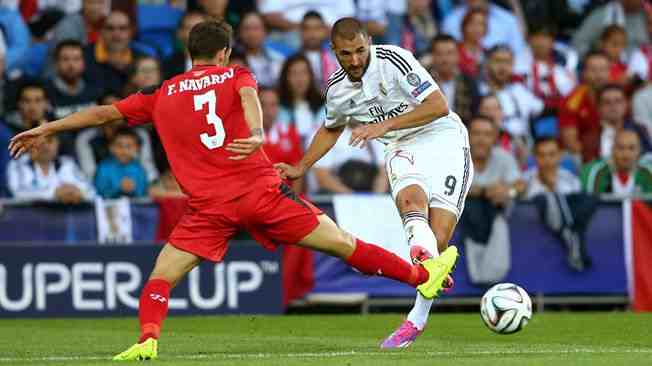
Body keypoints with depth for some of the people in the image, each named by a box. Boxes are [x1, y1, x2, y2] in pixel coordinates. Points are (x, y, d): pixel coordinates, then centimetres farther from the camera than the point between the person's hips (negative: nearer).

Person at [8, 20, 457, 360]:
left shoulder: (162, 96, 16)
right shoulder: (235, 75, 11)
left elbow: (104, 112, 19)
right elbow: (248, 95, -12)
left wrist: (46, 129, 27)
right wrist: (257, 133, -31)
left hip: (209, 207, 0)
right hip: (261, 191, 0)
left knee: (161, 278, 8)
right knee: (343, 244, 10)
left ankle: (148, 340, -18)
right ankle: (423, 276, 22)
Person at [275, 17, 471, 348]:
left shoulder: (393, 59, -16)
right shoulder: (337, 90, 2)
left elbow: (439, 106, -20)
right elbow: (331, 129, 26)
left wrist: (385, 125, -24)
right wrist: (300, 168, 18)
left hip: (443, 138, -4)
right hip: (402, 148, 4)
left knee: (438, 237, -16)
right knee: (410, 198, -34)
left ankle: (417, 318, -6)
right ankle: (426, 260, -61)